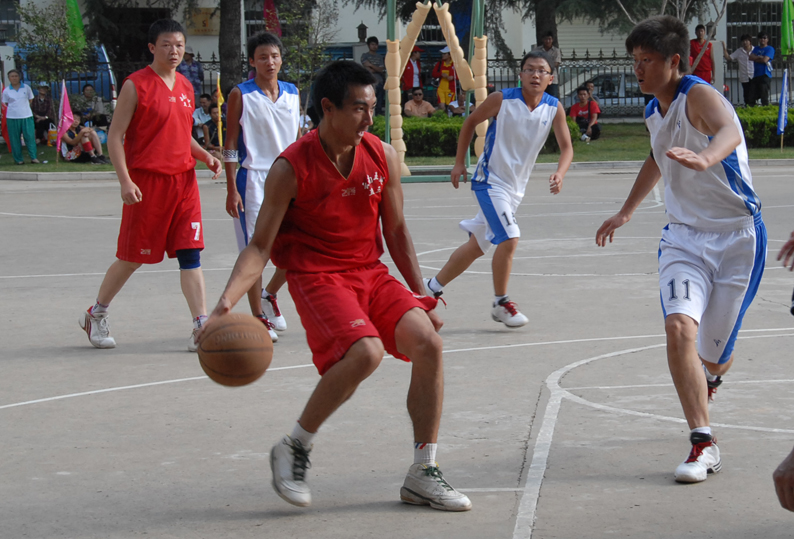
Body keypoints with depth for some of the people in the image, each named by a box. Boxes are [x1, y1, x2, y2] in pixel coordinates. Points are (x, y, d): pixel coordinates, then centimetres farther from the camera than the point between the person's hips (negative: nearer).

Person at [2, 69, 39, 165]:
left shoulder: (26, 88, 3)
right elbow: (5, 103, 10)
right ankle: (18, 159, 9)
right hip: (12, 117, 0)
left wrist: (24, 107, 6)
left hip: (26, 116, 0)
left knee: (30, 137, -3)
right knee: (15, 139, 2)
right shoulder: (6, 91, 1)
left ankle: (34, 157, 4)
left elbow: (30, 100, 13)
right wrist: (15, 108, 4)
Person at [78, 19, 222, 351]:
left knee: (190, 253, -2)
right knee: (132, 257, 4)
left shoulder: (185, 87, 12)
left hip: (184, 180, 5)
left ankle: (201, 328, -5)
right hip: (147, 183, -5)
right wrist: (125, 181, -17)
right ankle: (96, 316, 24)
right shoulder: (136, 85, -7)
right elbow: (114, 136, -8)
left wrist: (205, 156, 7)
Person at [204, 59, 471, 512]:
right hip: (316, 277, -5)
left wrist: (421, 295, 6)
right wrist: (227, 301, -24)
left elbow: (396, 229, 12)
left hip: (371, 273, 5)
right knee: (365, 352, -30)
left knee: (428, 342, -15)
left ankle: (423, 475, -4)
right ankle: (294, 449, -8)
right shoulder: (291, 168, -13)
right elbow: (261, 246, -10)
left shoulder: (383, 156, 1)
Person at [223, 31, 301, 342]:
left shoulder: (292, 94, 9)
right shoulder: (241, 95, -3)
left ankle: (269, 295, 25)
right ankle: (259, 317, 9)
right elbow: (230, 145, -4)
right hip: (253, 179, -4)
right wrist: (232, 190, -9)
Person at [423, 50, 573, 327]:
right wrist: (459, 163, 1)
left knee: (477, 246, 15)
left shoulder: (554, 108, -5)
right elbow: (471, 121, 1)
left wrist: (559, 174, -27)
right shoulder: (502, 100, -14)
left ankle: (432, 287, 32)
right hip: (490, 181, -5)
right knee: (508, 239, -20)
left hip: (516, 187, 6)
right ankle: (500, 304, -3)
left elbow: (566, 147, -6)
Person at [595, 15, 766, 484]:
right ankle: (704, 443, -19)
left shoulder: (699, 95, -18)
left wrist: (705, 157, -65)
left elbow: (729, 131, -42)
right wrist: (627, 212, 37)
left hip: (737, 238, -5)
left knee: (713, 355, 5)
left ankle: (712, 373, 45)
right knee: (679, 326, -22)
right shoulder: (655, 112, 6)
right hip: (685, 236, 5)